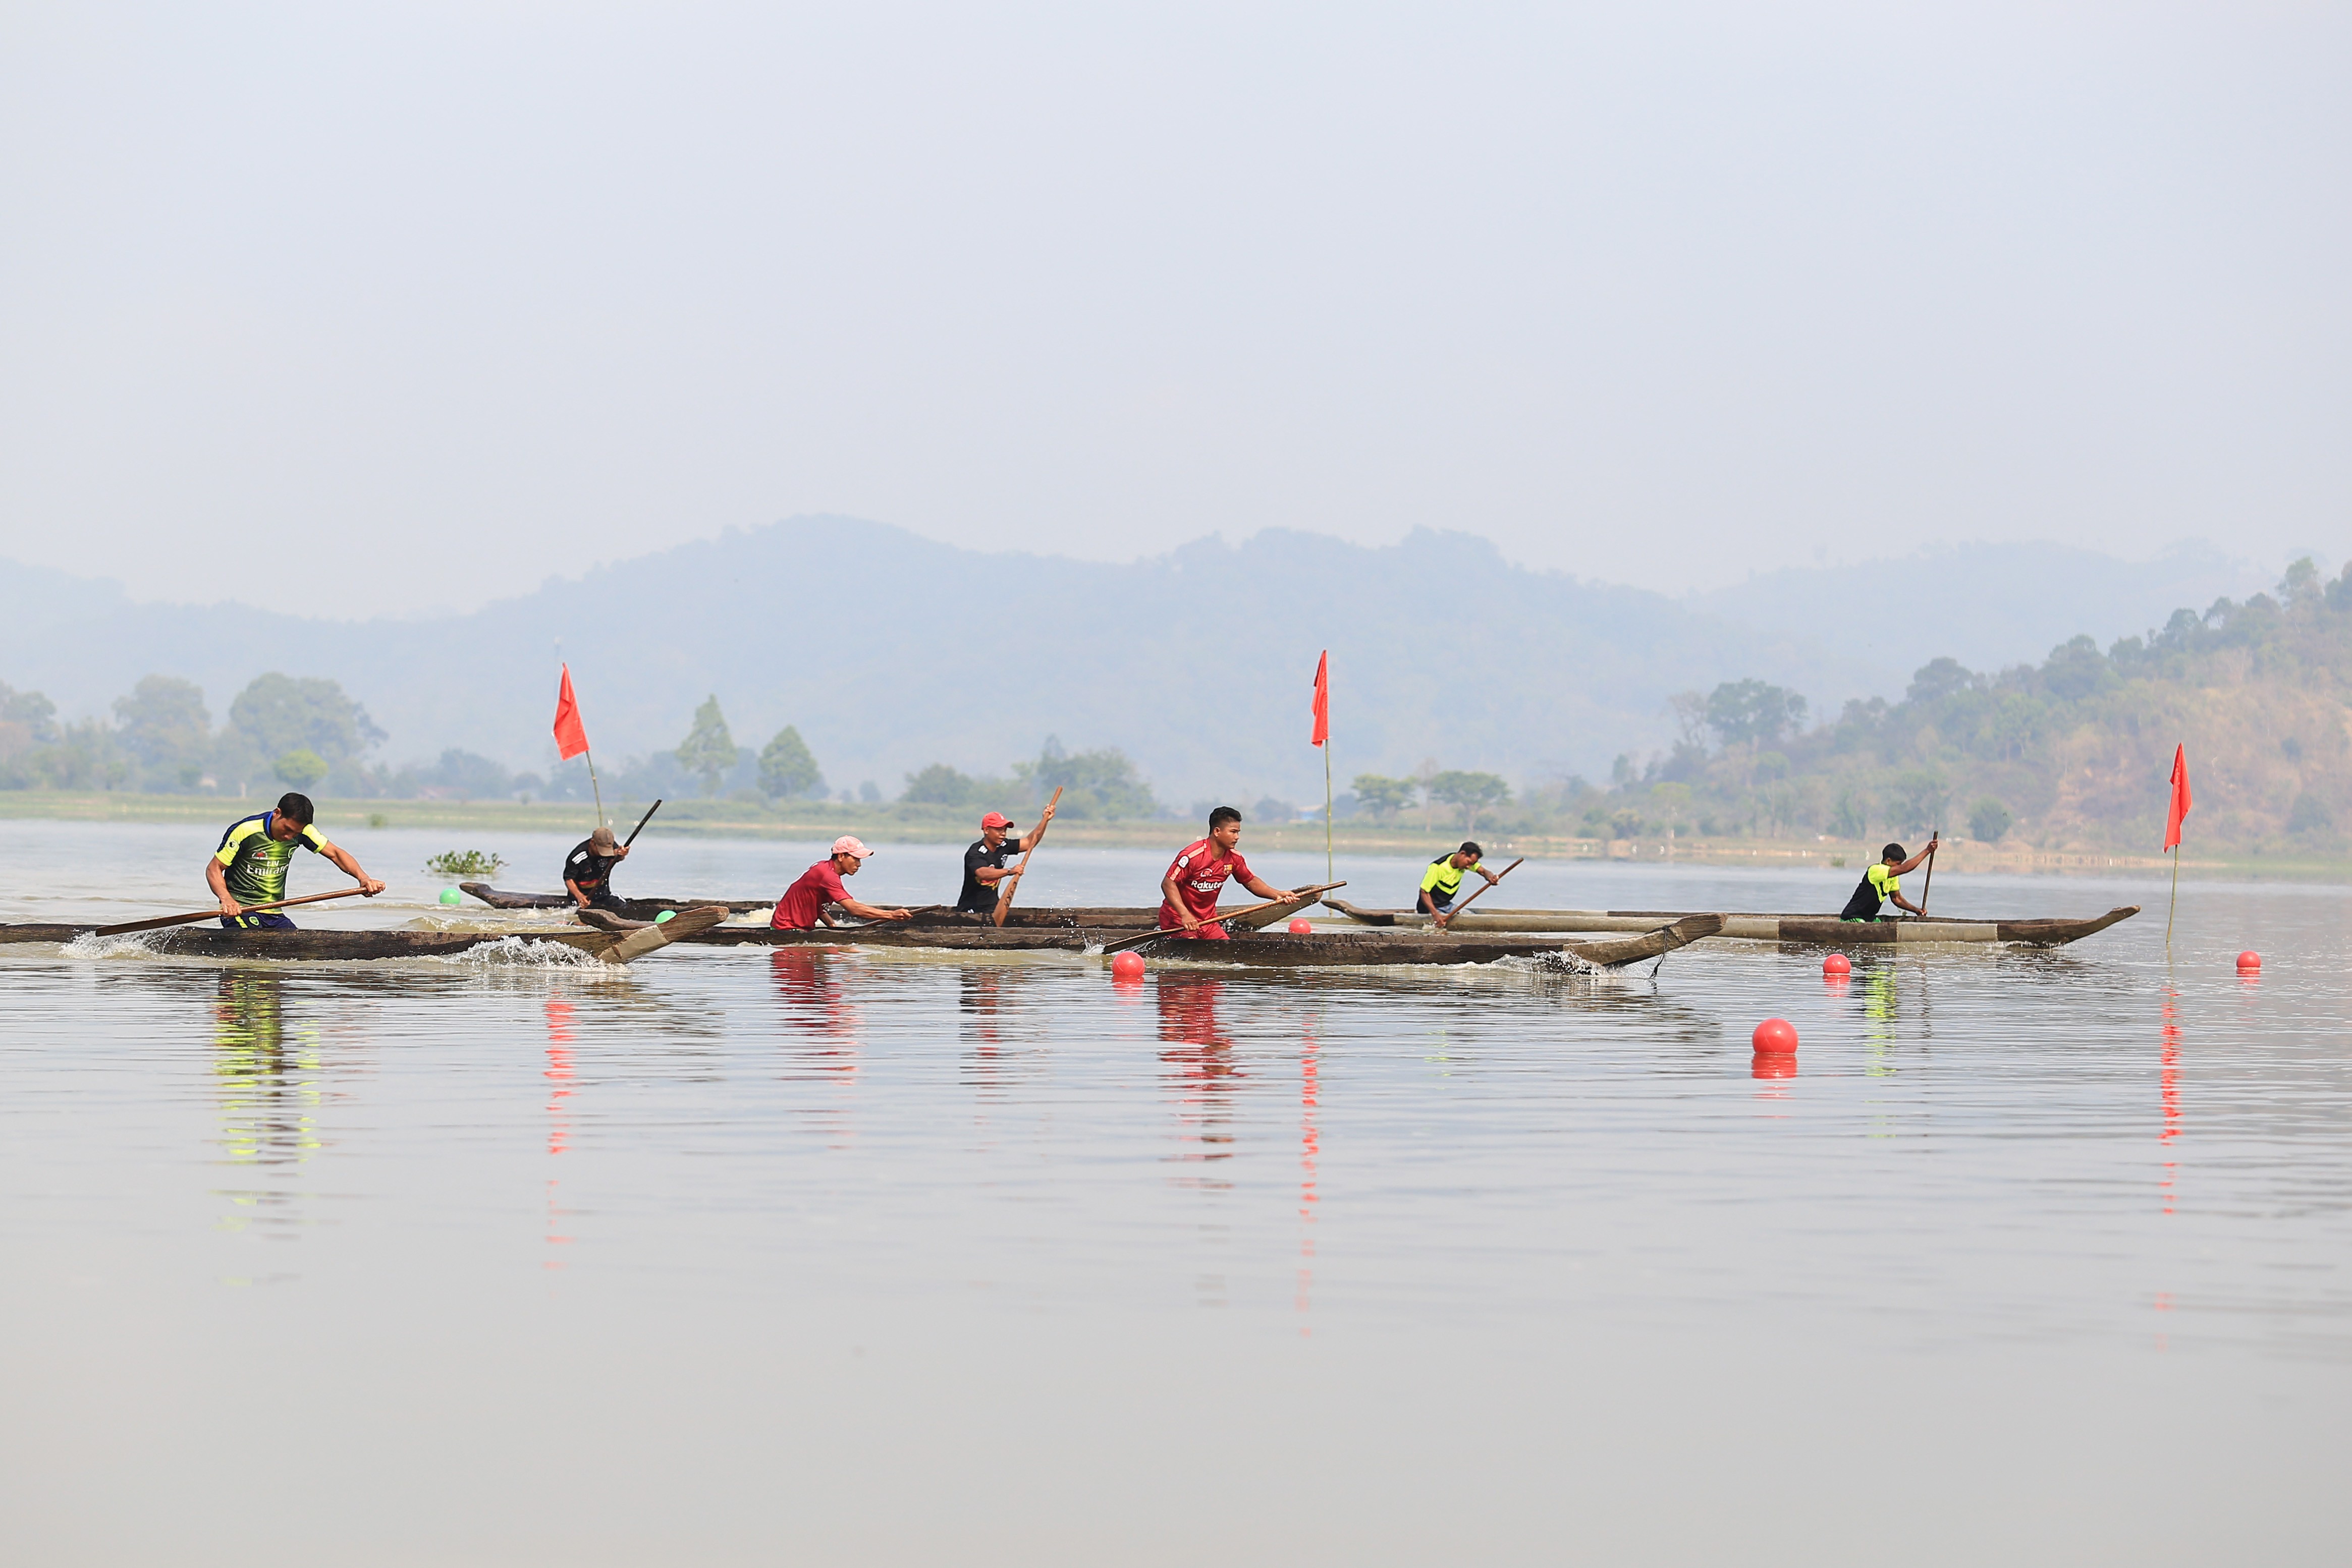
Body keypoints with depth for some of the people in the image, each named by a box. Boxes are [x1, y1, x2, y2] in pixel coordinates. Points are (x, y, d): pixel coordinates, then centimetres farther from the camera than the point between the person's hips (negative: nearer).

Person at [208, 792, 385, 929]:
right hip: (240, 912, -6)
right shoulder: (244, 831, -15)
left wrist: (363, 878, -16)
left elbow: (335, 853, 2)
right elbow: (214, 869, -11)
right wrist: (226, 899, -30)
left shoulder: (301, 831, 0)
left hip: (275, 916, 6)